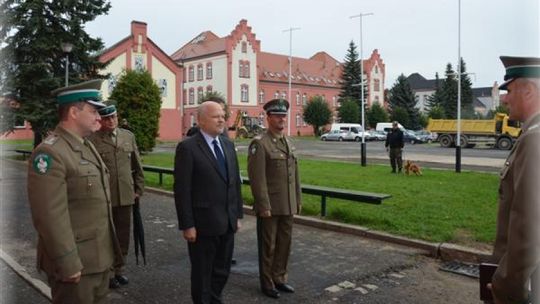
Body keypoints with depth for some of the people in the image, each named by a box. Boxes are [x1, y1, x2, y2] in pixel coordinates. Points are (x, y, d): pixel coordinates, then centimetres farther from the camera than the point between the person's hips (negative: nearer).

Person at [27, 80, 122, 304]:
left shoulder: (87, 146, 12)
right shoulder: (50, 153, -19)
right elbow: (50, 216, -23)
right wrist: (67, 264, -21)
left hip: (99, 256, 9)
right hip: (75, 262, -9)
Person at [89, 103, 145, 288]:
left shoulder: (128, 136, 7)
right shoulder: (92, 140, -9)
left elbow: (137, 167, 12)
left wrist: (139, 189, 9)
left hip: (126, 197, 4)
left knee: (123, 235, 13)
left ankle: (118, 269, 30)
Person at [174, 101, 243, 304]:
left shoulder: (228, 145, 8)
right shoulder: (188, 147, -12)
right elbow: (182, 190, -14)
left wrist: (237, 215, 11)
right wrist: (187, 225, -15)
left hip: (227, 222, 6)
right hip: (203, 223, -6)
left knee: (222, 271, 18)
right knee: (202, 273, 11)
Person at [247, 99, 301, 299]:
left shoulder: (287, 143, 11)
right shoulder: (259, 143, -12)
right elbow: (257, 178, -17)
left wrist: (298, 200, 13)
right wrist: (264, 206, -19)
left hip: (288, 206, 7)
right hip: (269, 206, -7)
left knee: (284, 243, 14)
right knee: (268, 246, 6)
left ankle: (279, 278, 30)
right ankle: (267, 283, 21)